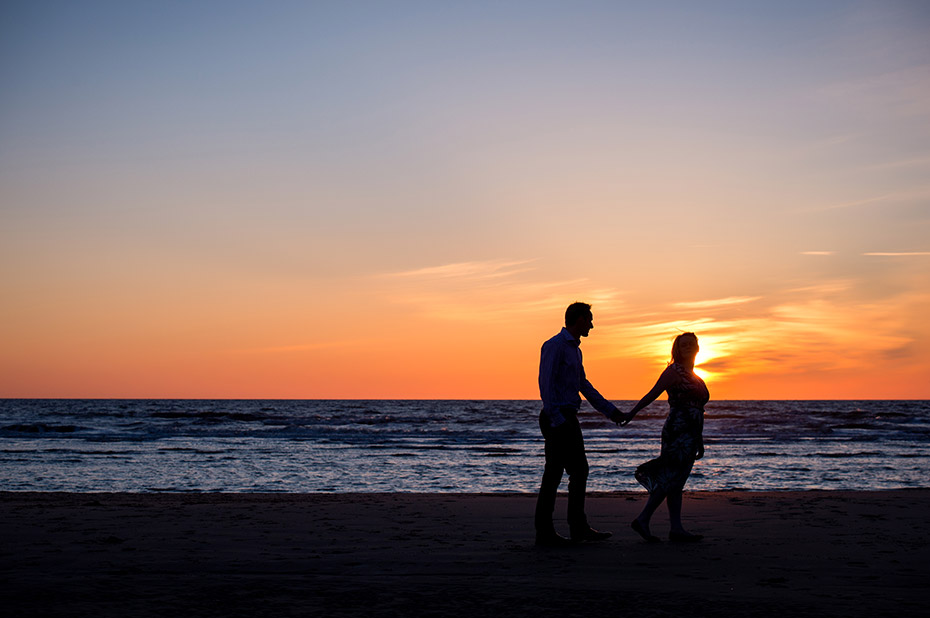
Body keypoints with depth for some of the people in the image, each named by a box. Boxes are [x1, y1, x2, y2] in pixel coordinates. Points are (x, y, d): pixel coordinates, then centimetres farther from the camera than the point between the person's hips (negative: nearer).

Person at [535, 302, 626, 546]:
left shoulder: (574, 349, 19)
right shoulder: (554, 346, -11)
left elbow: (584, 385, 25)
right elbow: (545, 384, -18)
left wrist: (610, 411, 24)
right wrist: (556, 419, -24)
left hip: (568, 418, 10)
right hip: (556, 418, -10)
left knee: (579, 471, 10)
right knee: (553, 473, -5)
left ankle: (579, 528, 15)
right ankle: (544, 533, 1)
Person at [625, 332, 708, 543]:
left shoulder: (693, 377, 22)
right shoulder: (674, 371, -4)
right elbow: (652, 394, -13)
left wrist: (699, 443, 24)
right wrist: (633, 412, -25)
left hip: (688, 436, 9)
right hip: (677, 433, -9)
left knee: (675, 481, 6)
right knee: (670, 479, -11)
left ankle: (676, 529, 5)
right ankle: (642, 520, -9)